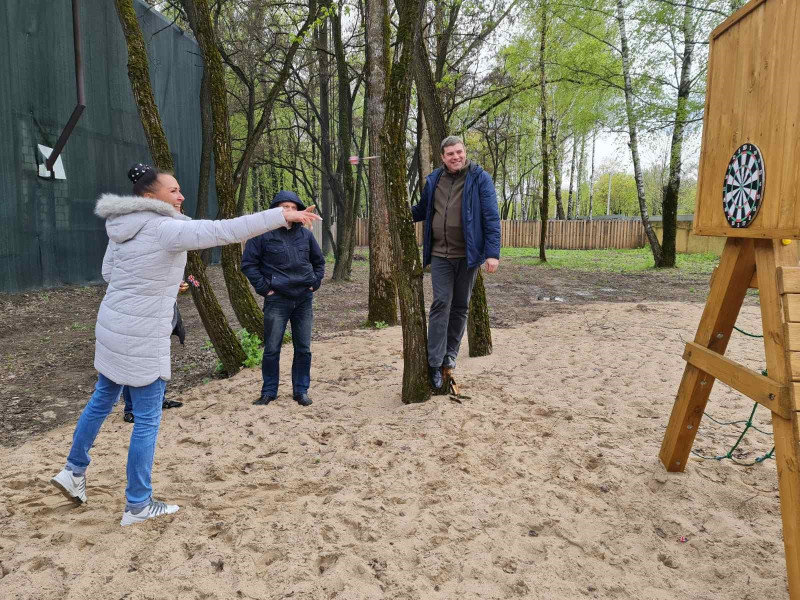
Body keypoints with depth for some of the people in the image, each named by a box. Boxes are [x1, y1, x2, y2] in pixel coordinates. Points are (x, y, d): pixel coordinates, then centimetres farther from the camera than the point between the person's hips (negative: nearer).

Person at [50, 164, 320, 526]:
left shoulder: (121, 228, 6)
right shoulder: (165, 229, -19)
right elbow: (225, 231, -28)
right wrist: (282, 215, -28)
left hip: (112, 327, 9)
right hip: (143, 337, -8)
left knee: (102, 400, 26)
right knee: (147, 419, 4)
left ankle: (74, 470, 41)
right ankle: (138, 505, 15)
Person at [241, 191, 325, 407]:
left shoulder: (305, 234, 7)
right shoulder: (263, 234, -6)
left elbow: (319, 261, 21)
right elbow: (248, 263, -3)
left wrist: (315, 283, 9)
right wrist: (264, 288, -7)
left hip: (304, 300, 4)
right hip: (277, 300, -3)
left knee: (303, 349, 8)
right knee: (272, 349, 3)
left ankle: (301, 390, 21)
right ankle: (269, 391, 19)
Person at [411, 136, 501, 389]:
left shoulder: (479, 179, -4)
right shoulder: (433, 180, 6)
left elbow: (491, 218, -9)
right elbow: (421, 211, 20)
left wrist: (493, 253, -16)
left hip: (468, 255, -1)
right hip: (440, 255, 2)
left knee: (460, 306, 9)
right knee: (441, 304, -4)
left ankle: (450, 353, 23)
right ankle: (435, 362, -2)